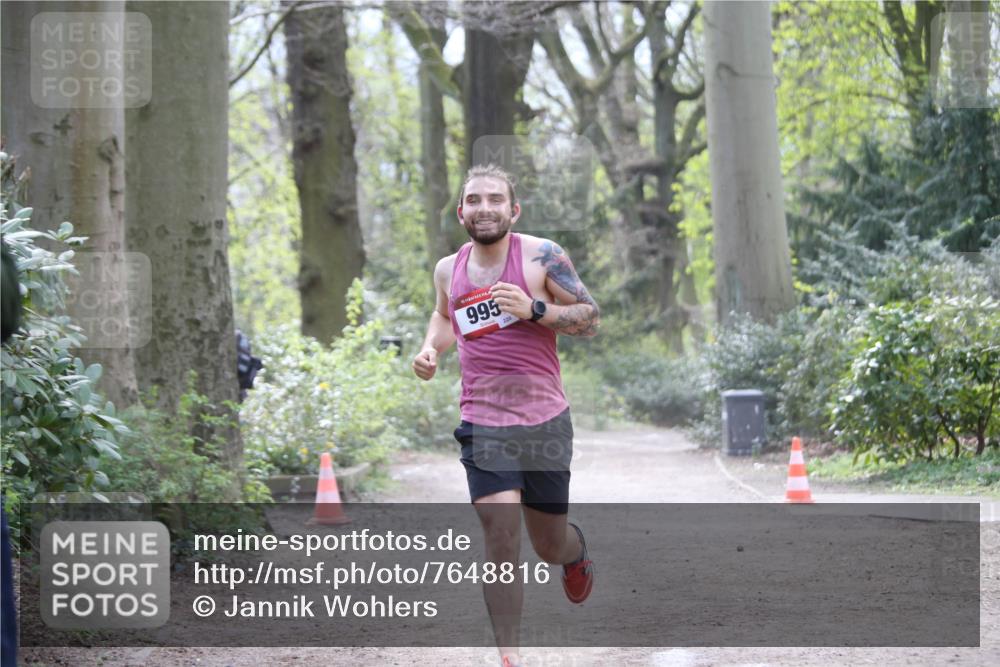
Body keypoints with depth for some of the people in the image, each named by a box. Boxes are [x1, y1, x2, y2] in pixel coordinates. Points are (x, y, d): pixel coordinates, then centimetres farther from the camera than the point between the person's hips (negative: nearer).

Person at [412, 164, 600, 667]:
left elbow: (591, 319, -4)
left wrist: (534, 309, -19)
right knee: (499, 535, -15)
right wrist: (431, 348, 8)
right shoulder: (448, 270, 7)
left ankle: (576, 553, 50)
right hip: (483, 423, 2)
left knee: (550, 546, 11)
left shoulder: (541, 256, -5)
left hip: (545, 421, -1)